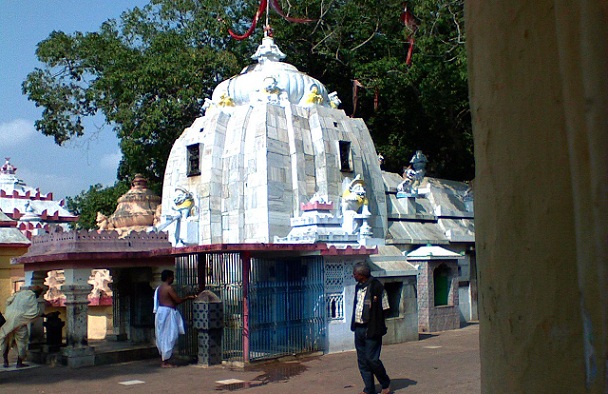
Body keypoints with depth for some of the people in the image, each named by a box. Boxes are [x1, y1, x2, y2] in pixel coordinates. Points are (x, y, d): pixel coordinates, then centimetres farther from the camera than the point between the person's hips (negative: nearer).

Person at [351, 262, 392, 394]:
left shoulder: (376, 287, -13)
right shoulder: (358, 287, 11)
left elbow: (384, 308, -11)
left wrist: (376, 328, -13)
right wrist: (354, 325, 11)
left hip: (371, 330, -8)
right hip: (359, 329, 8)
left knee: (372, 359, -4)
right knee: (362, 360, 10)